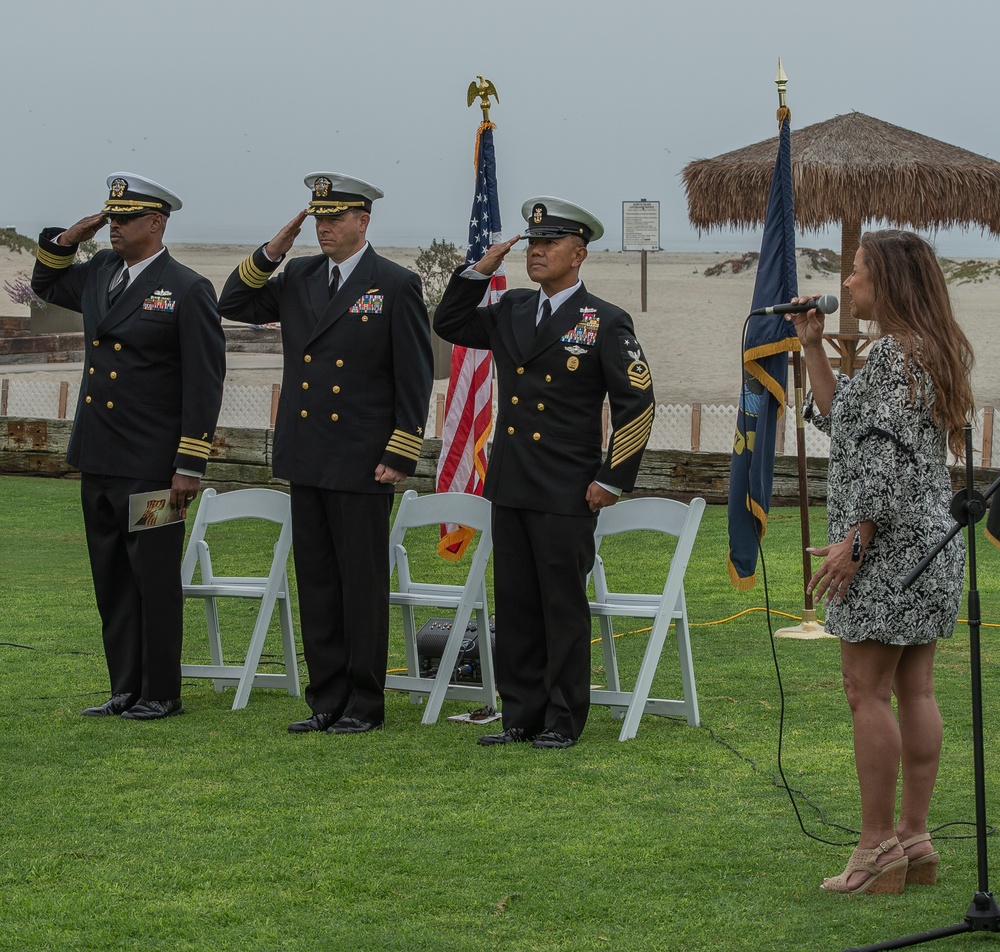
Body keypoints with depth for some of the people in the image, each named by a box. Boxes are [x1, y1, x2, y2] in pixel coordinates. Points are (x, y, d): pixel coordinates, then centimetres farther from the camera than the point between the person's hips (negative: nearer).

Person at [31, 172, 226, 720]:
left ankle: (161, 694, 8)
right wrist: (67, 240, 10)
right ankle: (125, 690, 19)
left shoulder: (187, 290, -9)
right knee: (111, 582, 11)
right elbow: (46, 284, 31)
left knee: (155, 580, 0)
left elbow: (204, 383, -11)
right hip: (98, 462, 7)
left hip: (152, 465, -7)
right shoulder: (99, 274, 11)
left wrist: (190, 466, -15)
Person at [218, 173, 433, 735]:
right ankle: (327, 701, 16)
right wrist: (272, 253, 2)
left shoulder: (396, 286, -5)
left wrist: (400, 457, -11)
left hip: (363, 466, -6)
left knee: (363, 585, 0)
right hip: (306, 461, 6)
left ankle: (365, 705, 8)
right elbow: (234, 305, 15)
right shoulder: (299, 278, 11)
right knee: (316, 584, 9)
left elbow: (415, 379, -6)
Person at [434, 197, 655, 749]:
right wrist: (481, 270, 6)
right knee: (515, 607, 8)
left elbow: (637, 404, -6)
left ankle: (563, 721, 7)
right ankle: (521, 715, 16)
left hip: (567, 495, -6)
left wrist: (612, 480, -9)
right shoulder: (511, 312, 12)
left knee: (564, 607, 0)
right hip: (510, 490, 6)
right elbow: (448, 324, 20)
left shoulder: (606, 323, -5)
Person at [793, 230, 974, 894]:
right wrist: (812, 346, 16)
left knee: (868, 691, -6)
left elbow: (891, 457, -22)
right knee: (915, 690, 10)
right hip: (932, 541, 10)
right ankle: (915, 840, 12)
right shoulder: (930, 349, 17)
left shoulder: (894, 352, -14)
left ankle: (880, 846, -6)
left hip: (889, 542, -10)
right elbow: (840, 418, 21)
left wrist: (853, 541, -22)